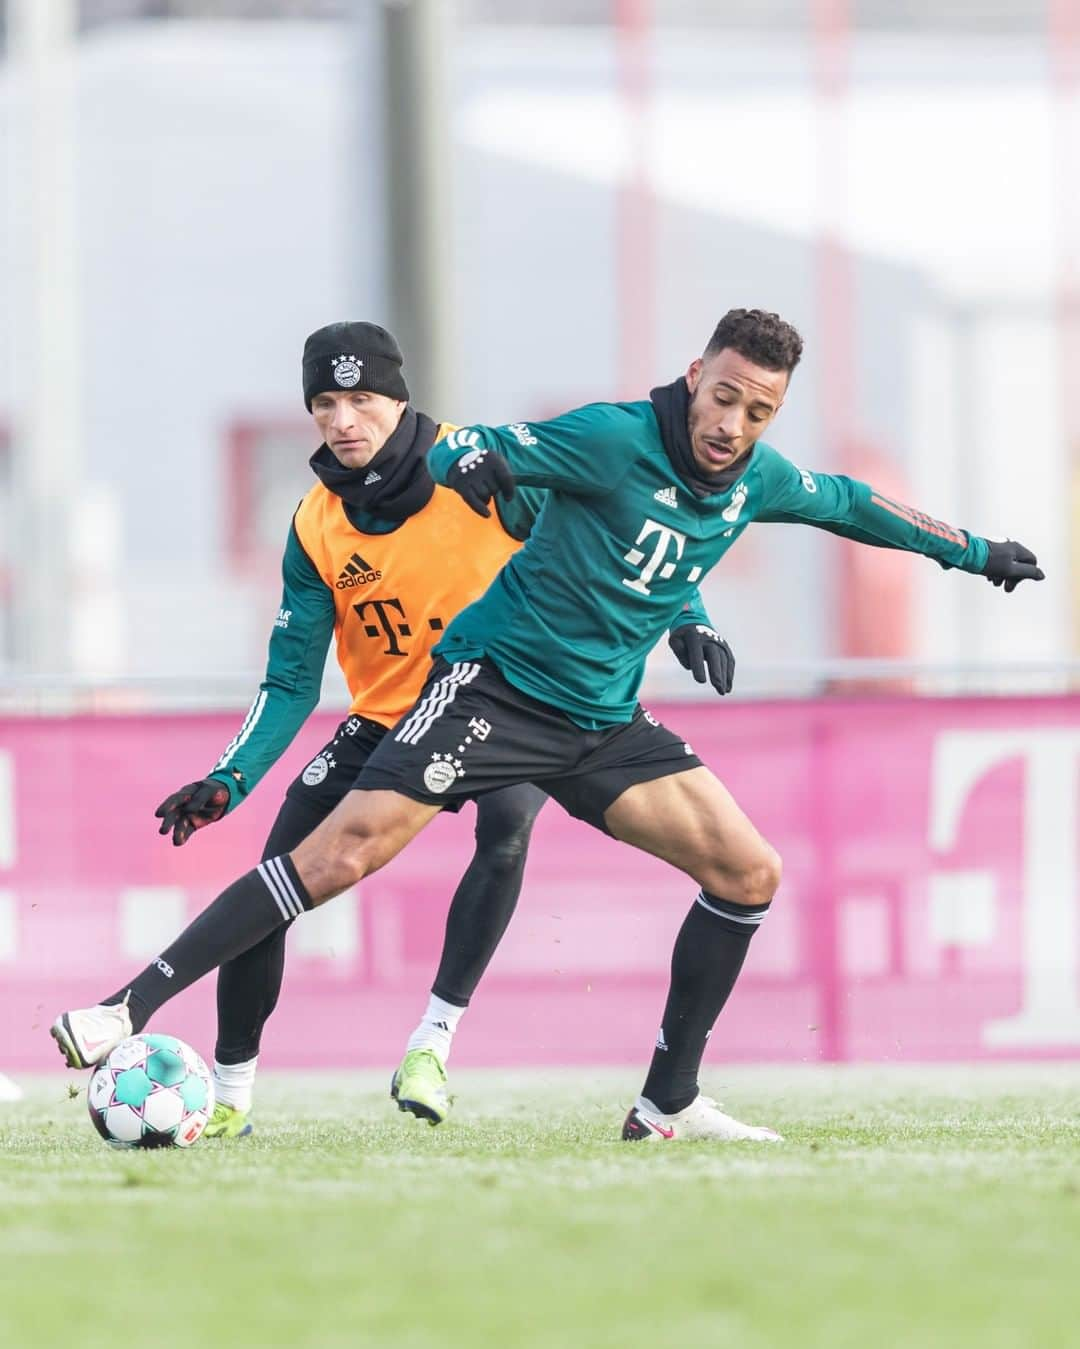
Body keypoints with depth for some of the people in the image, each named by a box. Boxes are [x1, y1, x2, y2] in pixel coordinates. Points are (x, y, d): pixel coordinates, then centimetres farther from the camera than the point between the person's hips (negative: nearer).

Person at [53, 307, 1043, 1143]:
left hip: (605, 724, 7)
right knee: (348, 848, -20)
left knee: (750, 873, -1)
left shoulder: (758, 480, 4)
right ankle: (132, 1010, -21)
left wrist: (971, 553, 32)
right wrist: (469, 461, -42)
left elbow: (847, 503, 24)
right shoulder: (616, 440, -15)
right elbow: (462, 449, -18)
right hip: (497, 683, -7)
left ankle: (668, 1106, 9)